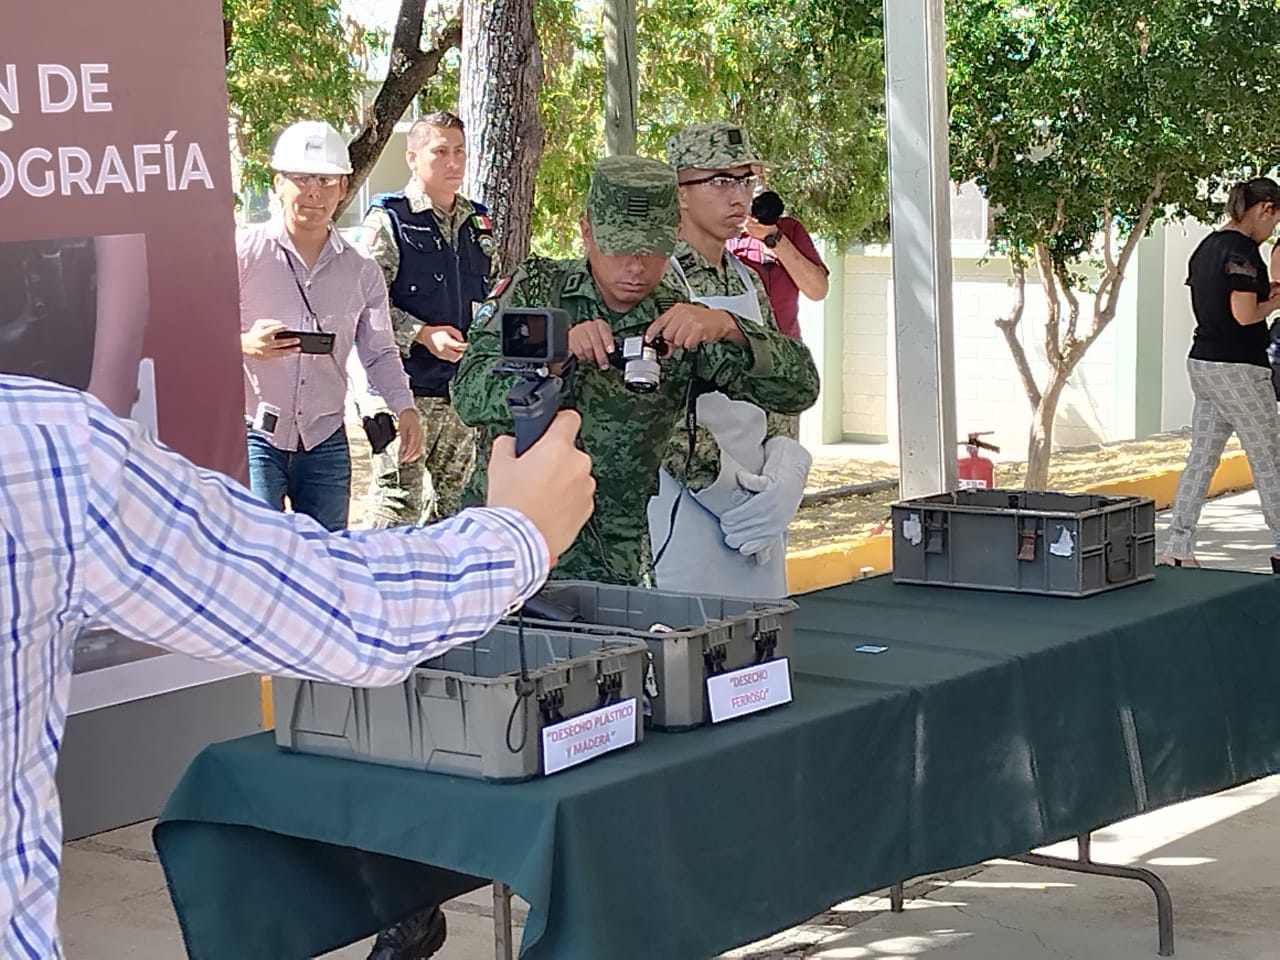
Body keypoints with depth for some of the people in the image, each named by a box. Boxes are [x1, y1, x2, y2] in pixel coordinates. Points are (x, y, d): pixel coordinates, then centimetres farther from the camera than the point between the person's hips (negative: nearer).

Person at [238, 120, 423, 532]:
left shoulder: (361, 270, 9)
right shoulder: (242, 252, -3)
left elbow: (380, 351, 14)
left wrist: (404, 407, -4)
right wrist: (244, 344, -25)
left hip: (325, 440, 4)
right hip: (253, 436, -4)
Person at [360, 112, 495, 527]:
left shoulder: (477, 222, 15)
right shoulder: (388, 220, -5)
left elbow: (494, 293, 25)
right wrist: (423, 334, -20)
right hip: (406, 385, -6)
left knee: (455, 493, 12)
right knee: (398, 495, -7)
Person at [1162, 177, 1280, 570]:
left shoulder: (1207, 246, 11)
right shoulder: (1244, 249, -16)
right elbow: (1244, 315, -20)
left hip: (1201, 363, 8)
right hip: (1238, 368, -8)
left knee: (1200, 459, 8)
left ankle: (1177, 548, 5)